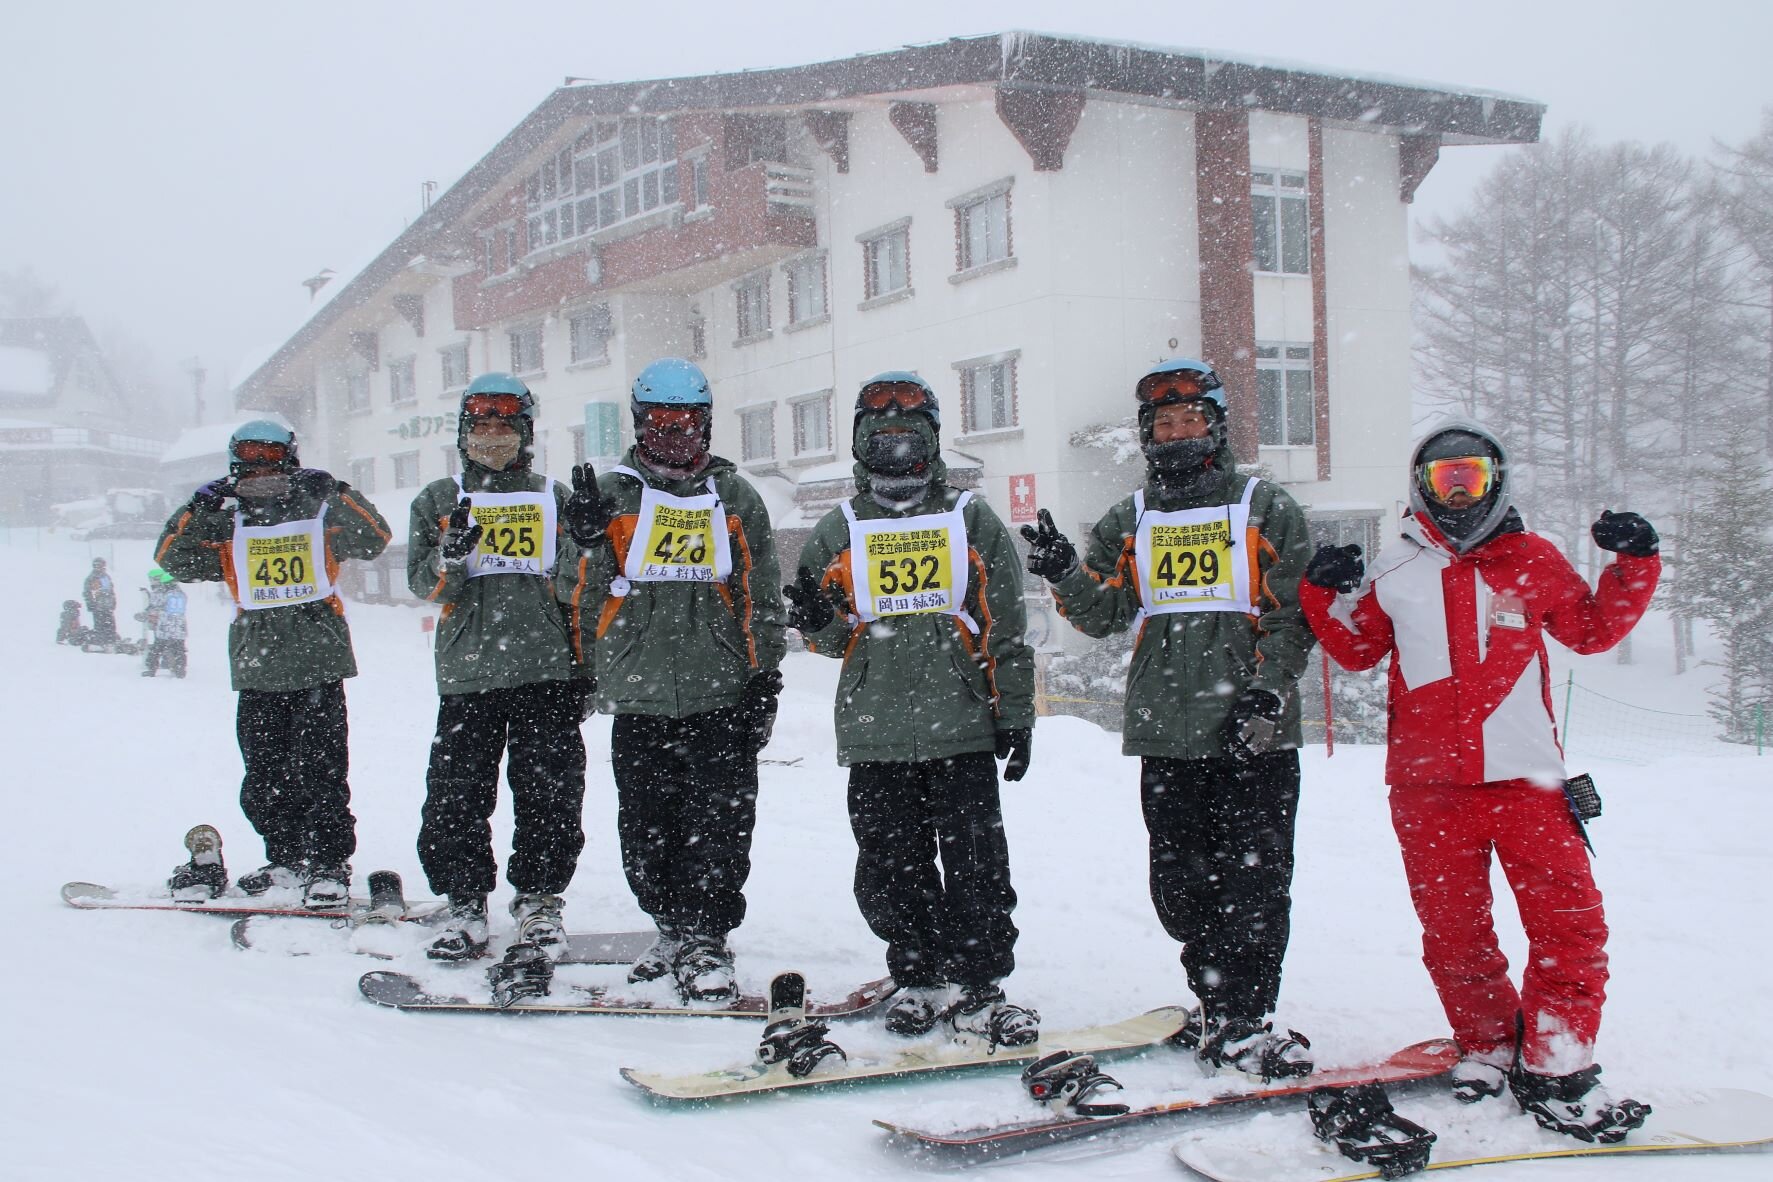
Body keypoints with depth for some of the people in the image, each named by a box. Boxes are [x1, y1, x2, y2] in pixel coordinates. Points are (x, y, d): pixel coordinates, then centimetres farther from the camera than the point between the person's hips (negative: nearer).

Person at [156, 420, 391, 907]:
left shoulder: (319, 512, 6)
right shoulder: (226, 524, 13)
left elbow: (374, 539, -1)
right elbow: (173, 561, 7)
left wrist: (336, 495, -11)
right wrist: (198, 511, -5)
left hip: (318, 665, -4)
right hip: (257, 669, 4)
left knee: (319, 769, -7)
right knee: (262, 776, 9)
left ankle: (330, 866, 0)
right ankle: (286, 859, 24)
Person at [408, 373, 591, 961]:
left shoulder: (554, 497, 12)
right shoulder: (440, 499, 14)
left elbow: (576, 587, 11)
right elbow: (422, 583, 2)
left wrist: (586, 542, -8)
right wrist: (451, 554, -16)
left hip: (548, 670, 0)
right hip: (467, 674, 1)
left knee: (549, 793, 0)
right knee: (457, 795, -2)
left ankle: (539, 899, 15)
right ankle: (464, 904, 12)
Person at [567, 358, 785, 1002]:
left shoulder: (735, 496, 9)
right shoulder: (612, 492, 8)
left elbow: (763, 595, 10)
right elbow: (585, 595, 3)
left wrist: (765, 677, 4)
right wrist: (588, 542, -17)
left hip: (722, 695, -1)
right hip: (638, 693, 1)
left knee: (718, 823, -6)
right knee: (646, 827, 7)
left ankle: (705, 943, 4)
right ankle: (672, 929, 24)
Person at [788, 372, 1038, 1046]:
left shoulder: (973, 523, 8)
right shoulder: (836, 533, 11)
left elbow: (1007, 631, 7)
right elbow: (834, 637, 13)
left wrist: (1015, 715, 2)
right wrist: (816, 623, -10)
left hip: (962, 730, -1)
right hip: (874, 735, 2)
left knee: (976, 864, -3)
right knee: (890, 870, 5)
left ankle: (978, 988, 8)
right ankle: (922, 979, 20)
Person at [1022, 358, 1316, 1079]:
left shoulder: (1267, 510, 7)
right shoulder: (1129, 522, 16)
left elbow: (1295, 611, 2)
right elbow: (1101, 615, 9)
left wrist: (1268, 688, -11)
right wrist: (1063, 573, -10)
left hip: (1253, 730, -3)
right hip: (1165, 730, 3)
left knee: (1254, 876, -6)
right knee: (1180, 879, 5)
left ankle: (1242, 1024, -3)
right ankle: (1219, 1004, 18)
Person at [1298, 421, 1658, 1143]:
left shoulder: (1531, 561, 9)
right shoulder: (1395, 572, 10)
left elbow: (1593, 630, 17)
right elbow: (1357, 650, 17)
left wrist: (1633, 566, 5)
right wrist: (1326, 595, 3)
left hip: (1525, 777, -1)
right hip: (1429, 783, 1)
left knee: (1570, 922, -7)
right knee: (1452, 929, 6)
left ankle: (1555, 1068, 4)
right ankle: (1489, 1044, 24)